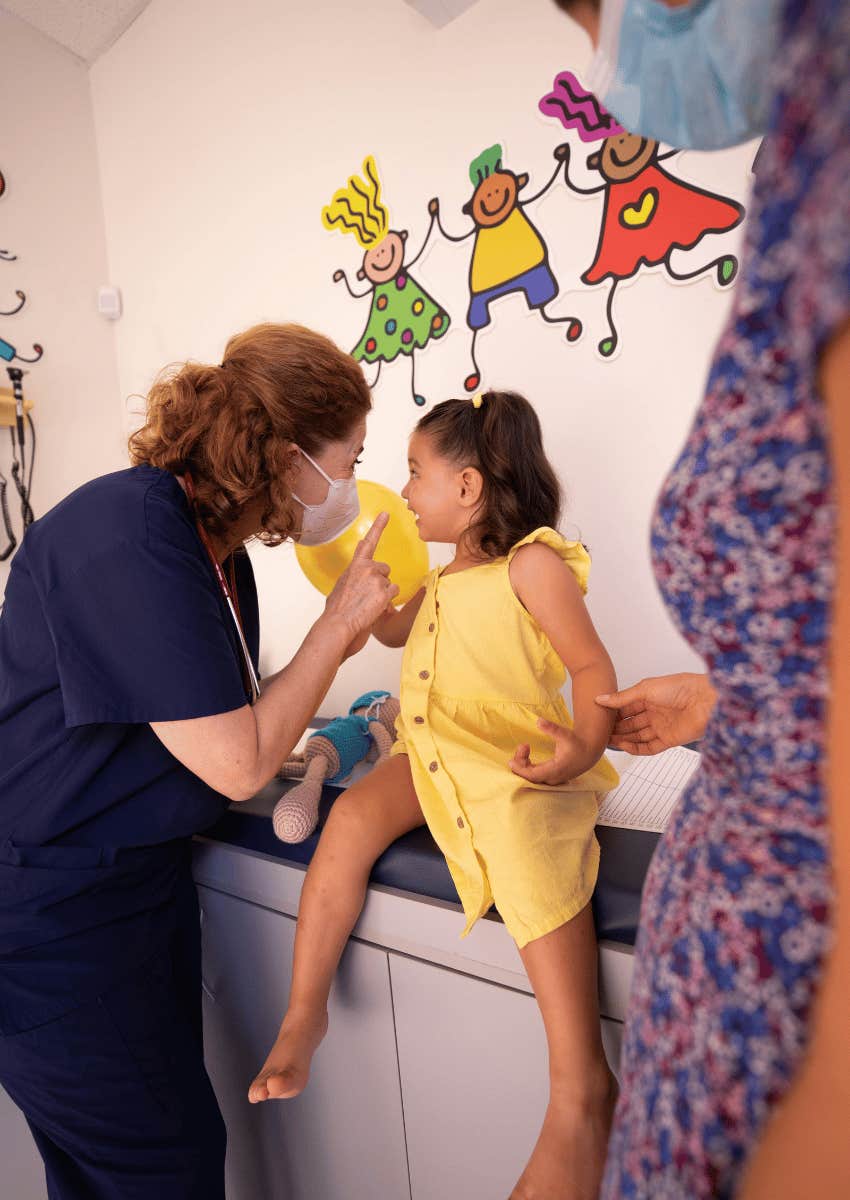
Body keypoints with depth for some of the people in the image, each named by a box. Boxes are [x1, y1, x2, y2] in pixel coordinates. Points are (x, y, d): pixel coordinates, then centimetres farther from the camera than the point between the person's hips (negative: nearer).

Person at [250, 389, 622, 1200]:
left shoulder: (531, 561, -3)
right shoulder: (447, 579, 23)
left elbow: (591, 662, -10)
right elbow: (391, 630, 38)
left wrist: (585, 745, -28)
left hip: (513, 760, -7)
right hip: (432, 752, 7)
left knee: (522, 842, -34)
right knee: (355, 813, -14)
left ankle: (580, 1088, -26)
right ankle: (304, 1015, -2)